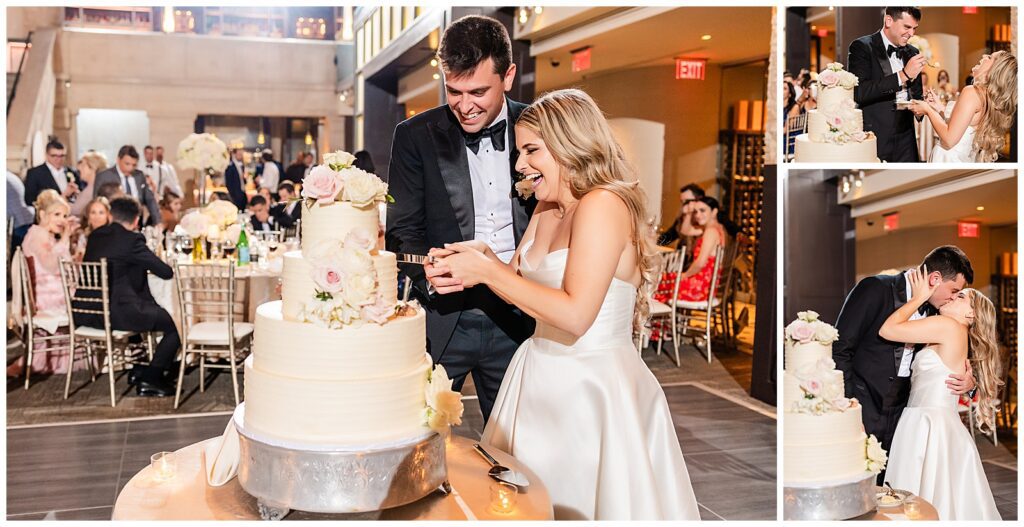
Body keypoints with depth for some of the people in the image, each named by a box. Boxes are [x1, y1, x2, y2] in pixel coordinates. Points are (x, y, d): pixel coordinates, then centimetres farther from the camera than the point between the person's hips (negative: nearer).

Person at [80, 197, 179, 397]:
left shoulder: (95, 236, 12)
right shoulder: (132, 239, -9)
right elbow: (167, 272, -6)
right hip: (117, 314, -9)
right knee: (176, 324, 1)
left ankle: (138, 370, 35)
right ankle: (151, 379, 2)